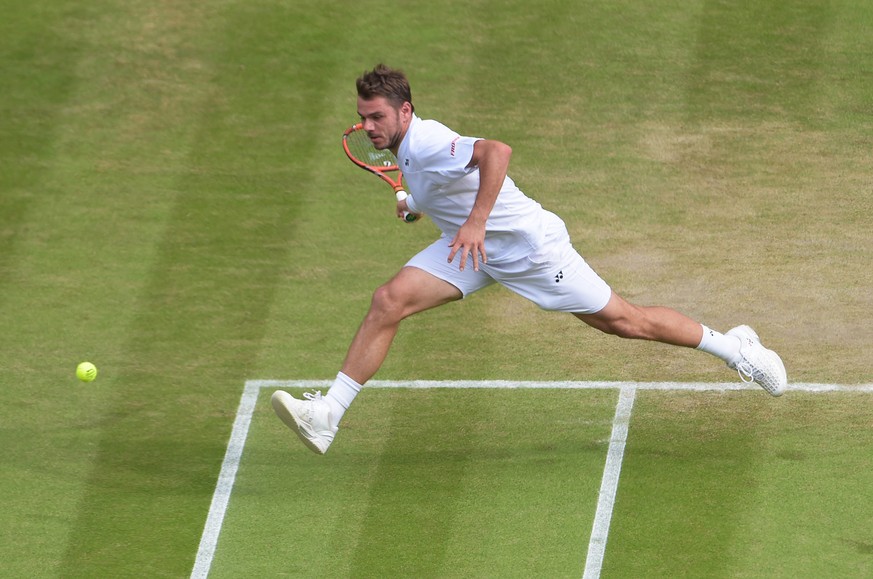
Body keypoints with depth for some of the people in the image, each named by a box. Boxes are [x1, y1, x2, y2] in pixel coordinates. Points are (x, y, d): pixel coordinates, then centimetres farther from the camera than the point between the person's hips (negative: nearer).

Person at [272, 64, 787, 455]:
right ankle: (327, 415, -11)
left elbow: (496, 151, -47)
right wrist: (417, 204, 15)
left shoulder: (427, 143, -28)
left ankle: (733, 346, 25)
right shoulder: (406, 147, 1)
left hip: (530, 244, -9)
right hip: (476, 247, 9)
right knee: (388, 302, -10)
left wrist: (475, 221, -49)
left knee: (626, 322, 4)